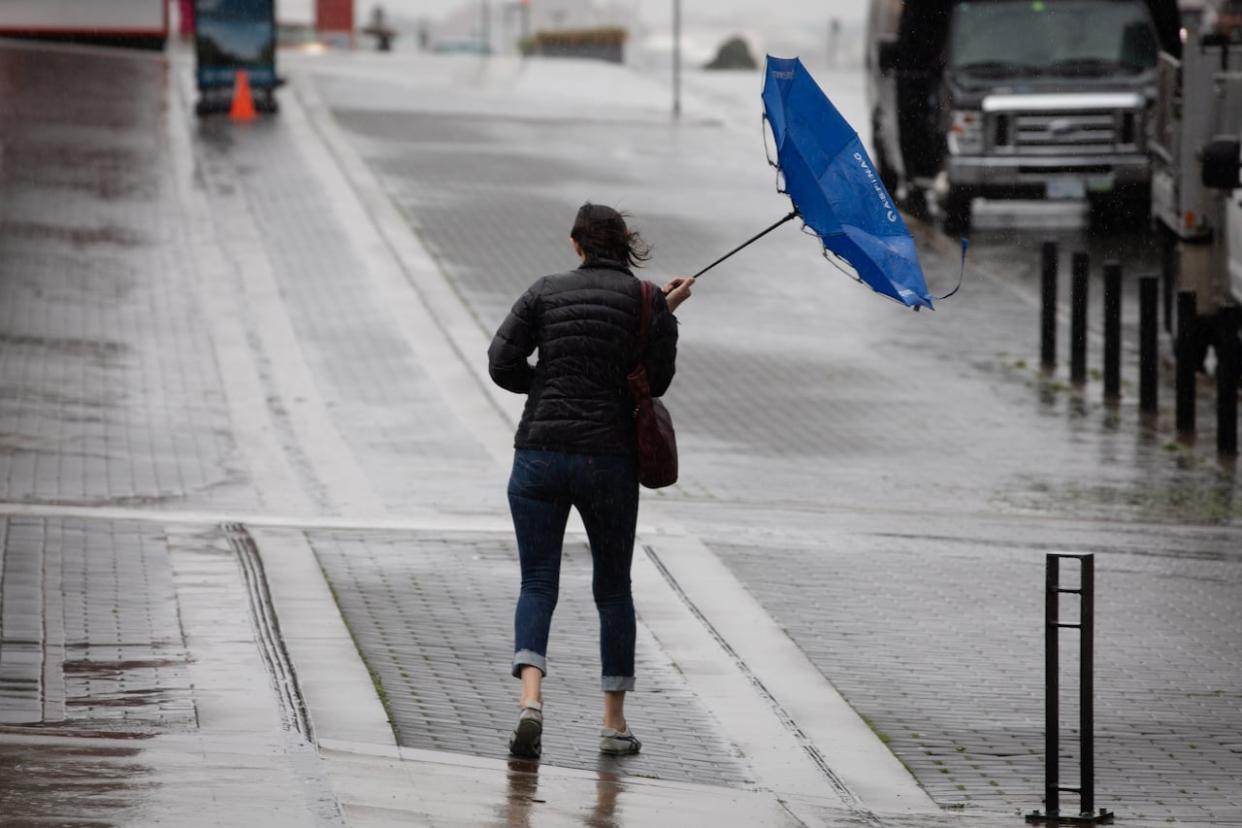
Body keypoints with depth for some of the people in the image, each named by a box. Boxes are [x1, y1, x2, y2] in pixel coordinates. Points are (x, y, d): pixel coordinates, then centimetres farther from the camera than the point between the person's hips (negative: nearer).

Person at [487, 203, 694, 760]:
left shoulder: (546, 293, 2)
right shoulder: (647, 301, -1)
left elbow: (502, 364, -2)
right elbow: (657, 381, 3)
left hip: (539, 453, 0)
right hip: (609, 458, 0)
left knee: (537, 583, 3)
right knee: (613, 587, 14)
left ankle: (530, 699, -22)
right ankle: (614, 723, 15)